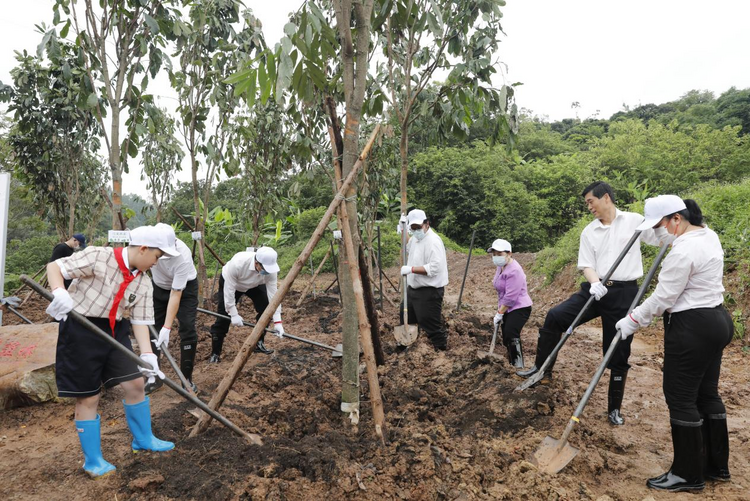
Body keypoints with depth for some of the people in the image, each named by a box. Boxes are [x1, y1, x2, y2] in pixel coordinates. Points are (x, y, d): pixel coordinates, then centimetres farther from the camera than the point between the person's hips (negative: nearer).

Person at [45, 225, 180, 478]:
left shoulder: (144, 283, -1)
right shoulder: (98, 257, -17)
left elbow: (140, 321, -2)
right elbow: (54, 266, -13)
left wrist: (147, 355, -14)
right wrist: (59, 292, -33)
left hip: (115, 332, 6)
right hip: (80, 330, -6)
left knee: (135, 383, 6)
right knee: (88, 397, 2)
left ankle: (143, 439, 28)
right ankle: (92, 460, 19)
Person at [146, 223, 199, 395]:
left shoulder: (183, 257, -39)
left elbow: (176, 294, -34)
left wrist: (167, 328, -34)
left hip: (184, 288, -4)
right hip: (159, 286, 4)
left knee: (188, 330, -12)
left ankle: (187, 379, 2)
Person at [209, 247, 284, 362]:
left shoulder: (270, 269, -34)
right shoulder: (237, 263, -45)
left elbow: (273, 294, -29)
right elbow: (229, 289, -34)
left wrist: (277, 321, -32)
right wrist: (234, 314, -29)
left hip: (255, 284, 3)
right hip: (229, 282, -3)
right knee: (224, 317, -8)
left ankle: (259, 343, 8)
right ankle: (215, 353, 6)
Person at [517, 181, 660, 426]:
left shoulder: (634, 221, 1)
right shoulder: (589, 232, 8)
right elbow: (587, 265, 3)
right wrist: (595, 283, -17)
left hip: (624, 292, -3)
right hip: (596, 289, 3)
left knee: (618, 353, 6)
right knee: (555, 316, -16)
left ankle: (615, 409, 22)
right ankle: (542, 369, 1)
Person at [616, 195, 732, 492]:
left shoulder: (683, 251, -23)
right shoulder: (708, 235, 9)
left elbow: (662, 298, -20)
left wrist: (631, 322, -9)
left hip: (692, 329, -11)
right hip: (716, 321, 11)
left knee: (681, 398, -1)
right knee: (707, 394, 18)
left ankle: (688, 475, 12)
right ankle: (717, 466, 30)